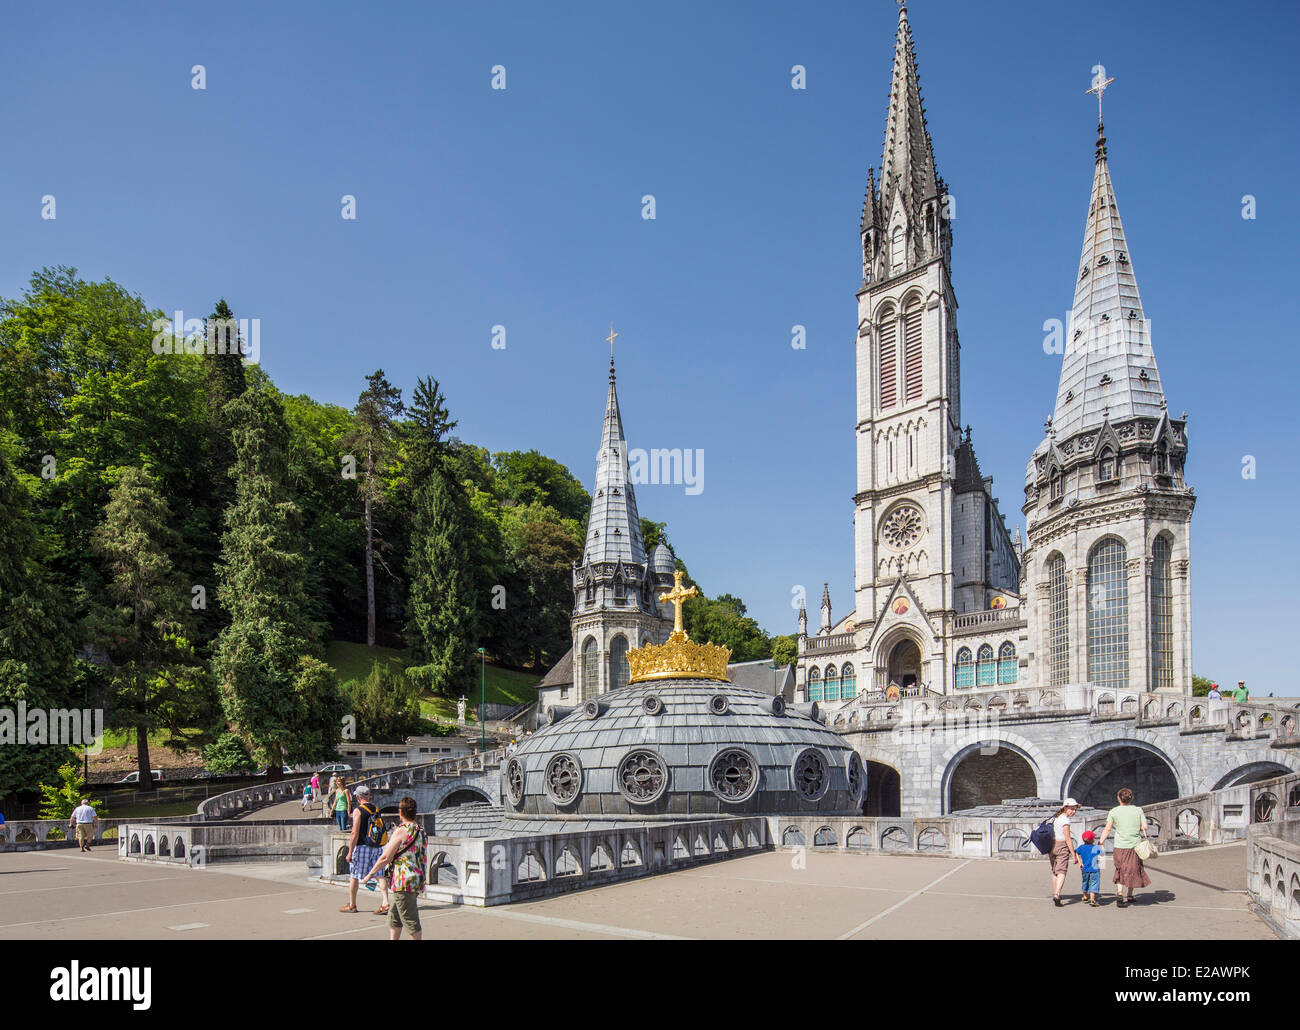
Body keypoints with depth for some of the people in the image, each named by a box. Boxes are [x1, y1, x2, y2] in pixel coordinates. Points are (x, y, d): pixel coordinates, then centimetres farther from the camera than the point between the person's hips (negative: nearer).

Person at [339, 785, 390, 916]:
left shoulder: (358, 811, -8)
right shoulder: (376, 810, 11)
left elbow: (355, 833, -14)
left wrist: (350, 852, -11)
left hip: (362, 846, -6)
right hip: (377, 847, 6)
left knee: (354, 876, 9)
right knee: (380, 875, 4)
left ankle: (352, 905, 18)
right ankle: (385, 903, -8)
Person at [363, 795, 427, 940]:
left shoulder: (401, 831, -14)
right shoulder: (422, 831, 10)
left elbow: (386, 858, -12)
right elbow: (424, 858, 17)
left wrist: (370, 874, -1)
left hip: (404, 882, -9)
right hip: (418, 880, 9)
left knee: (410, 920, -2)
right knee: (393, 918, 21)